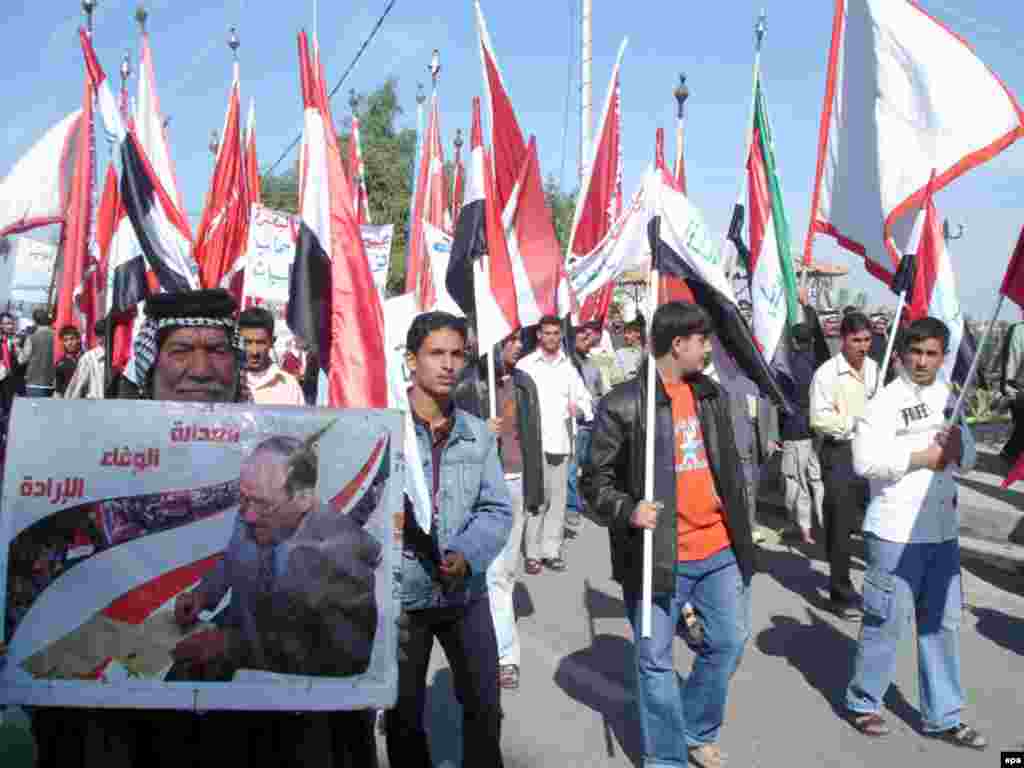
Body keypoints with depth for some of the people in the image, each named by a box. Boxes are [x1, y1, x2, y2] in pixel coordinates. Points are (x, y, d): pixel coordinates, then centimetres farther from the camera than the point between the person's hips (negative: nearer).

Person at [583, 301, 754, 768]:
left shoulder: (711, 394, 9)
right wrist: (627, 510, -25)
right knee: (654, 661, 6)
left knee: (729, 642, 15)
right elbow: (595, 480, -7)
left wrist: (739, 528, 17)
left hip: (718, 550, 6)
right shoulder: (623, 405, -11)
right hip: (658, 555, -6)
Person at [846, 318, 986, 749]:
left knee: (941, 623, 14)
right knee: (886, 621, 3)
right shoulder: (886, 401, -10)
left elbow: (969, 461, 15)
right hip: (896, 532, -7)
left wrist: (957, 444, -7)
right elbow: (865, 461, -19)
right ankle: (863, 703, 22)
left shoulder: (949, 398, 11)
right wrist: (922, 457, -16)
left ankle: (943, 717, 27)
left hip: (942, 529, 7)